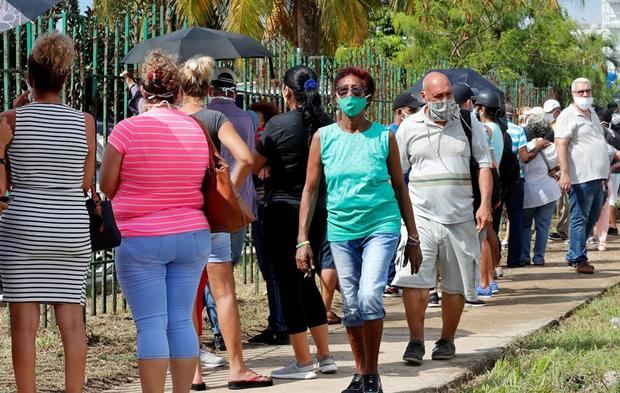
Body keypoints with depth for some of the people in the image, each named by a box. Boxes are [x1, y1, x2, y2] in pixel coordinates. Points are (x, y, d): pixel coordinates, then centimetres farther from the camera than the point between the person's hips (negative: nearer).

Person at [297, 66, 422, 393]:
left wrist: (413, 238, 6)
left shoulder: (384, 137, 0)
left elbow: (400, 188, 6)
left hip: (381, 227, -2)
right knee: (351, 307, 7)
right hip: (341, 230, 2)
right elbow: (311, 190, 4)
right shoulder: (323, 137, 2)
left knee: (370, 296, -19)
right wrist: (303, 240, -1)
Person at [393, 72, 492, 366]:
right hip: (421, 216, -1)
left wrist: (485, 205, -6)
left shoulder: (468, 124, 6)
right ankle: (416, 341, -8)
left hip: (460, 217, 1)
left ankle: (447, 340, 19)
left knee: (455, 285, 7)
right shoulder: (409, 127, 5)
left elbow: (484, 165, 6)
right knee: (413, 279, -14)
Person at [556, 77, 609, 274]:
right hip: (581, 177, -9)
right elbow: (561, 145, -16)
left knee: (592, 219, 14)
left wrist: (604, 171, 22)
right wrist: (564, 173, -24)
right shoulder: (568, 115, -9)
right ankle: (579, 259, 3)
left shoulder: (592, 114, 17)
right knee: (580, 219, -3)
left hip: (597, 177, 9)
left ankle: (573, 255, 22)